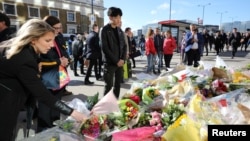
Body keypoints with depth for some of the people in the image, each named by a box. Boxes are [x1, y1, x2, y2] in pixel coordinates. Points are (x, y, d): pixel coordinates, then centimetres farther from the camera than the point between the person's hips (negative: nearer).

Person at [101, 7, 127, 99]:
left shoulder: (120, 31, 13)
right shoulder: (105, 30, -6)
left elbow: (124, 46, 12)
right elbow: (105, 48, -13)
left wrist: (123, 59, -4)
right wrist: (116, 61, -14)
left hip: (120, 62, 6)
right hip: (110, 63, -6)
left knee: (118, 84, 11)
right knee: (108, 85, -2)